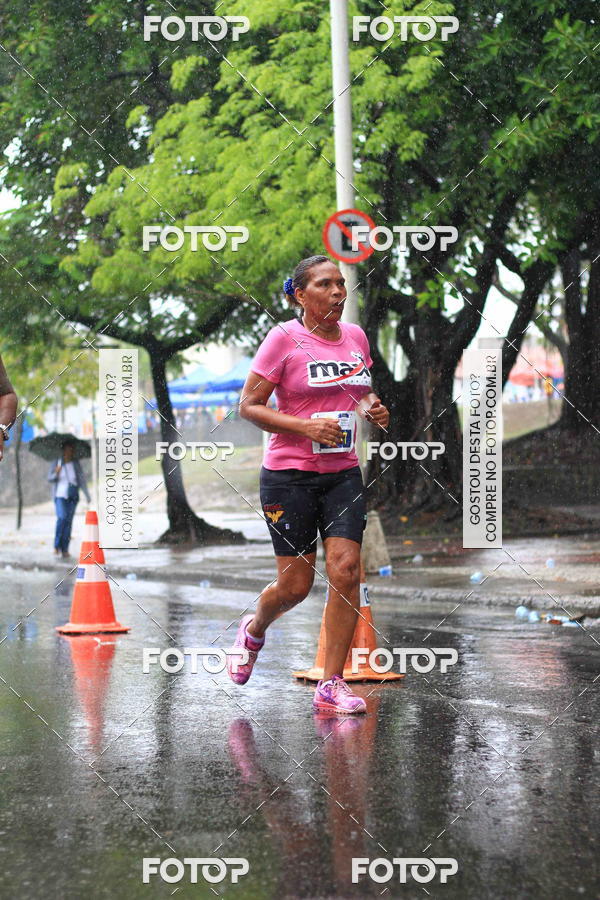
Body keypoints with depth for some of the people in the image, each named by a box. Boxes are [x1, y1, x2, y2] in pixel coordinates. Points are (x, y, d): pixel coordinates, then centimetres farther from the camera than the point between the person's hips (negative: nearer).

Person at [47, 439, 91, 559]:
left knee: (68, 521, -1)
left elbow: (82, 479, -4)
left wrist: (87, 495, -11)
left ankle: (65, 550, 5)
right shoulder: (56, 462, -5)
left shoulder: (76, 464, -2)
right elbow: (50, 478, -4)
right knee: (61, 518, -20)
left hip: (72, 496, 2)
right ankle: (57, 546, -8)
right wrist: (56, 473, -25)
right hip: (60, 495, -2)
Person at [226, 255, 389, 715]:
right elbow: (249, 405, -9)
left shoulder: (356, 336, 8)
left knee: (346, 570, -10)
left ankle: (331, 685, -1)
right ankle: (253, 630, 36)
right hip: (289, 474, -4)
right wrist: (306, 427, -20)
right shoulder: (284, 338, -8)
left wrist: (373, 408, 2)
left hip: (343, 474, 4)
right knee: (296, 584, 1)